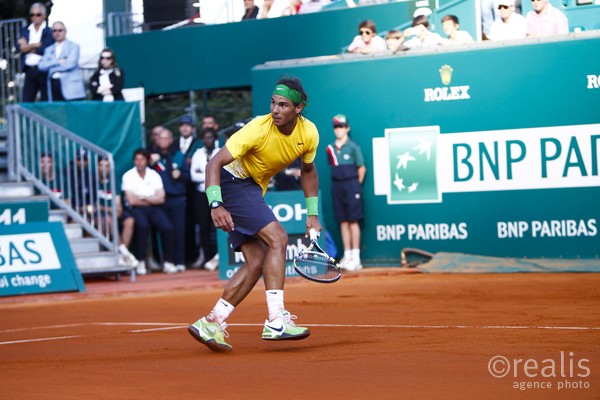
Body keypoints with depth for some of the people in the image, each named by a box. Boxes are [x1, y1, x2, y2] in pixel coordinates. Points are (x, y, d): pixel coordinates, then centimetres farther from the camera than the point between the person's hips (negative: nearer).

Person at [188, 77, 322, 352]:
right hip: (232, 179, -8)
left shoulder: (309, 133, -7)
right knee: (277, 238, -22)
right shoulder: (258, 129, -26)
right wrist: (216, 205, -40)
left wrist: (313, 213, 10)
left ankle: (211, 324, 1)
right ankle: (276, 321, -26)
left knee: (257, 263, -2)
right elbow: (214, 164, -27)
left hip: (253, 190, 8)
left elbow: (308, 170, 14)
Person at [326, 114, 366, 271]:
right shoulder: (331, 148, 10)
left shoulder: (353, 147, -5)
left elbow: (362, 168, -3)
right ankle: (347, 256, 11)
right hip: (337, 185, 5)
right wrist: (339, 183, 7)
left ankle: (356, 258, -3)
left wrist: (356, 185, 0)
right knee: (343, 221, 7)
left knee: (353, 221, -5)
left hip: (351, 185, -5)